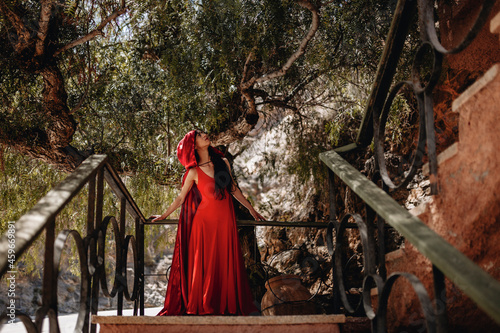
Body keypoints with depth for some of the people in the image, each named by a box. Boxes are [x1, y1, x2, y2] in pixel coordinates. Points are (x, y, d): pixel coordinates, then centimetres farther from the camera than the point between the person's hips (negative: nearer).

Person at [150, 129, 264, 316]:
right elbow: (180, 198, 6)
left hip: (225, 221, 3)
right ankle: (201, 307, 12)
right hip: (205, 221, -3)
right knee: (204, 266, 1)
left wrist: (251, 209, 22)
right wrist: (163, 216, 10)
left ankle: (227, 306, 13)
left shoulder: (223, 163, 7)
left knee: (227, 265, 5)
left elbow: (233, 189, 17)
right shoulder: (194, 172, -4)